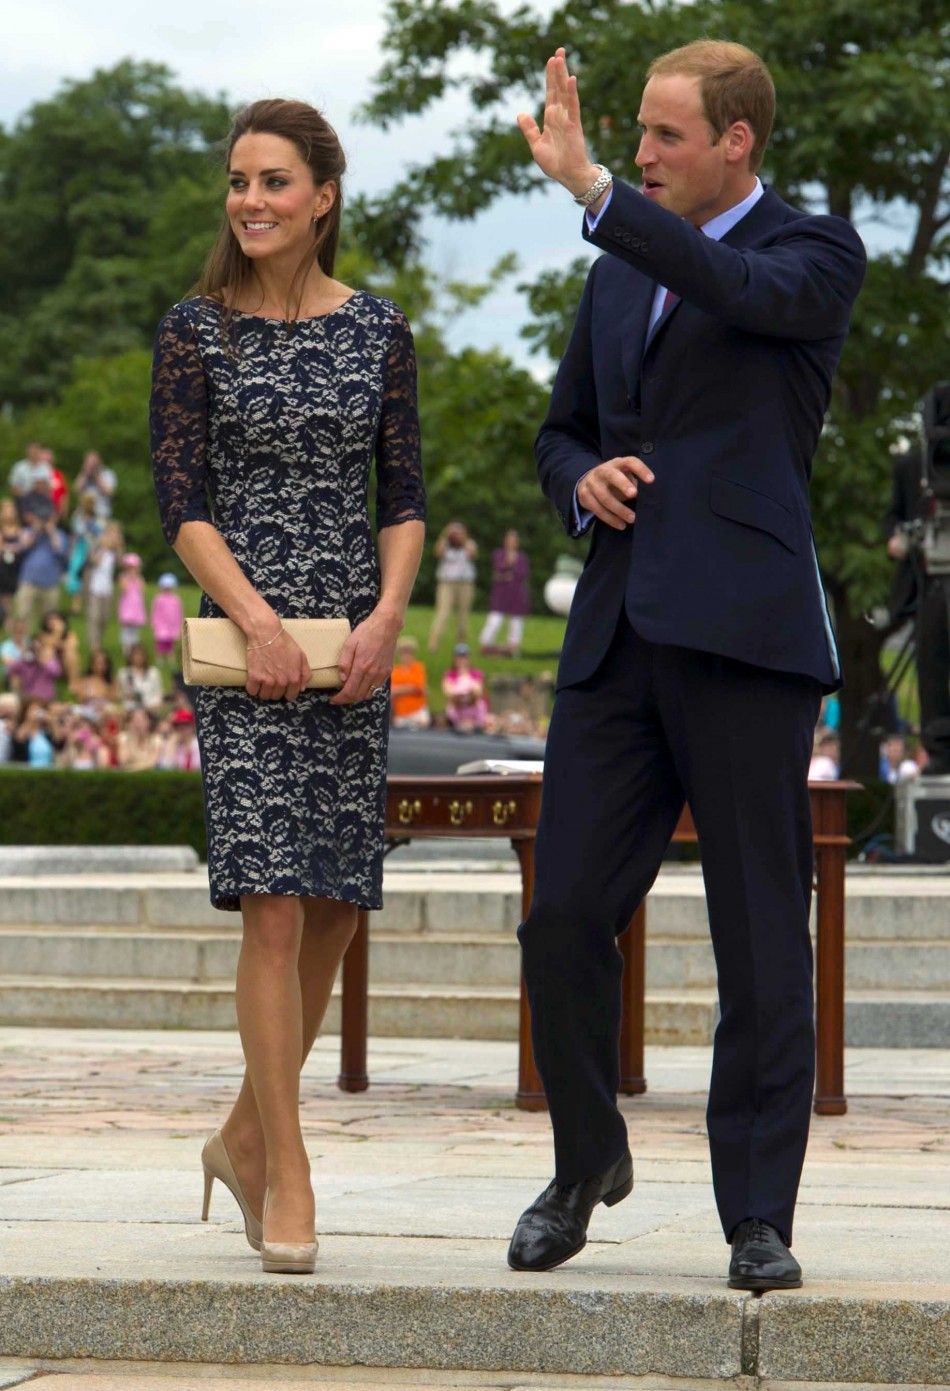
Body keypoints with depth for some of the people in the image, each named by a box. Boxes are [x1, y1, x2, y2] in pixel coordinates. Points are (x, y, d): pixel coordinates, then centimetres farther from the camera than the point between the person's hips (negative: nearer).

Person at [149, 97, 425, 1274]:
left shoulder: (378, 330, 7)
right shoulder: (195, 332, 0)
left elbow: (403, 500, 7)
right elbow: (180, 504, -5)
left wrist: (387, 616, -9)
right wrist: (258, 617, -17)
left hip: (355, 641, 3)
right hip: (245, 641, -3)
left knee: (335, 905, 7)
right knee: (273, 902, -11)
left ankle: (247, 1135, 26)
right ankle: (287, 1177, -5)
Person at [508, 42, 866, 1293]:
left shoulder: (817, 253, 2)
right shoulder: (619, 278, 20)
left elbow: (744, 293, -21)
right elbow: (563, 431, 27)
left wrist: (590, 187, -27)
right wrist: (585, 478, 3)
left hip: (743, 632, -5)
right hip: (620, 636, 5)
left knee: (761, 935, -2)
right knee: (564, 918, 1)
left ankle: (760, 1214, 6)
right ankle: (587, 1162, 21)